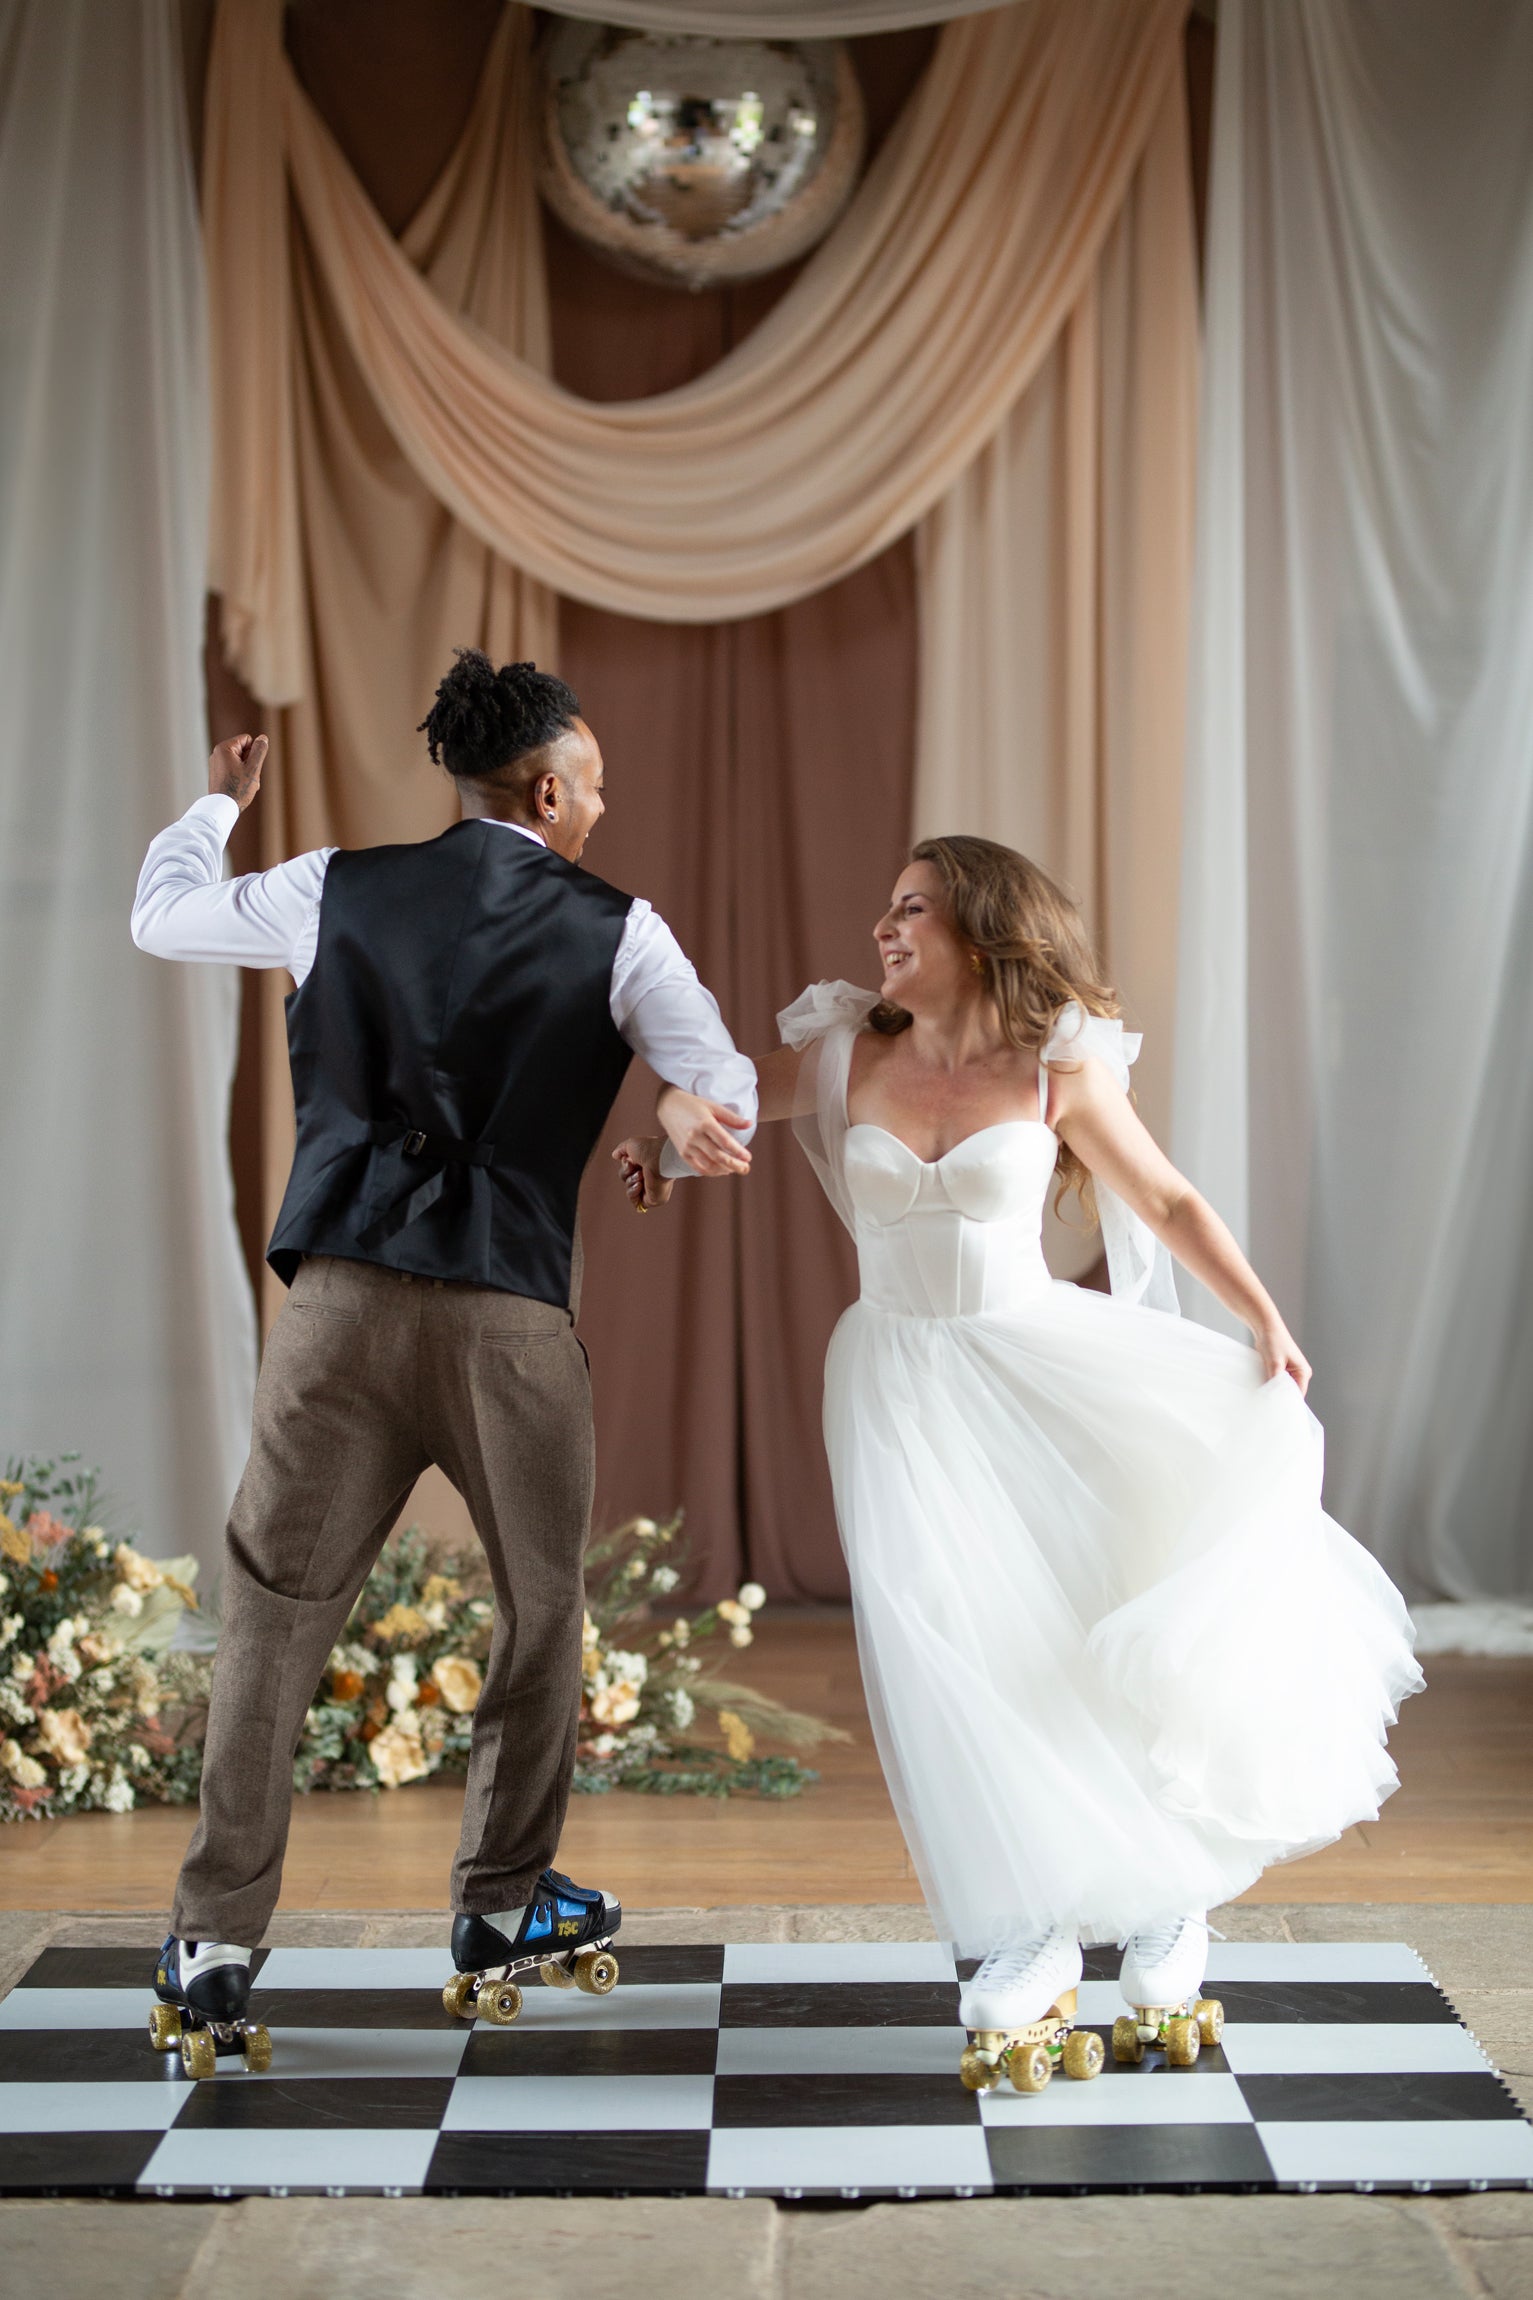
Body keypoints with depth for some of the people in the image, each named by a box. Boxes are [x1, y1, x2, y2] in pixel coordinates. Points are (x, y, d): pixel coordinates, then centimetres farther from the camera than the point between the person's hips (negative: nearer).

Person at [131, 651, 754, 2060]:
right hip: (511, 1310, -1)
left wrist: (215, 804, 40)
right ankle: (504, 1901, 29)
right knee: (542, 1608, 18)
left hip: (342, 1296, 2)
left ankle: (217, 1940, 10)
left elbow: (160, 917, 21)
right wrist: (673, 1157, 22)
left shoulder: (337, 890, 7)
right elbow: (727, 1099, -1)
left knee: (275, 1611, 8)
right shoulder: (617, 933, 1)